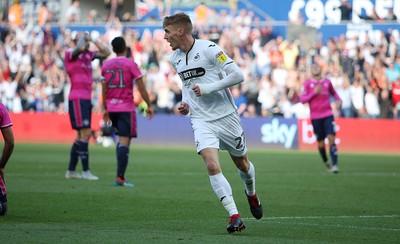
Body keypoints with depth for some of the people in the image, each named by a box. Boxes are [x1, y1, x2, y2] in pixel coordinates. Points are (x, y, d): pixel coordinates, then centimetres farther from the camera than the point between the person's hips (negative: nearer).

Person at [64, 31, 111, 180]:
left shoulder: (88, 55, 15)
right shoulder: (70, 53, -7)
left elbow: (106, 53, 19)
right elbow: (80, 48, -28)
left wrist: (94, 41, 12)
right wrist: (81, 37, -9)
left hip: (86, 99, 9)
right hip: (77, 99, -9)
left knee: (83, 135, 11)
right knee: (84, 133, -13)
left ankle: (71, 170, 18)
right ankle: (85, 171, -13)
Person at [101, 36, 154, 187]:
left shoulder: (106, 65, 7)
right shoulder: (131, 64, -6)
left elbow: (104, 90, 10)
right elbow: (141, 88, -8)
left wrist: (105, 109, 17)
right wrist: (149, 106, 0)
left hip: (111, 108, 5)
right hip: (126, 108, -5)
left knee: (121, 139, 20)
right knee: (124, 141, -8)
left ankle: (121, 173, 13)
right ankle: (120, 177, -17)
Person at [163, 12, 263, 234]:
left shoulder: (209, 49, -15)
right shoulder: (175, 59, 6)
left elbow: (237, 75, -17)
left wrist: (207, 88, -21)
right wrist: (186, 103, 7)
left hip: (226, 116, -3)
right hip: (201, 121, 3)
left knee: (242, 164, 15)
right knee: (212, 165, -20)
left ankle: (251, 194, 48)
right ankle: (234, 216, -18)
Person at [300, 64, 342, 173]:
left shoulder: (327, 81, 7)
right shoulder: (307, 83, 0)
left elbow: (333, 92, 26)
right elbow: (302, 100, -4)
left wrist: (339, 99, 7)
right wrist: (314, 92, -15)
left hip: (328, 115, 1)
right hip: (315, 117, -1)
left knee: (331, 139, -15)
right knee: (321, 143, 4)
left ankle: (335, 165, -19)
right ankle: (326, 162, 29)